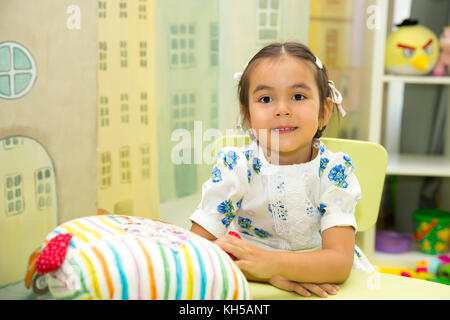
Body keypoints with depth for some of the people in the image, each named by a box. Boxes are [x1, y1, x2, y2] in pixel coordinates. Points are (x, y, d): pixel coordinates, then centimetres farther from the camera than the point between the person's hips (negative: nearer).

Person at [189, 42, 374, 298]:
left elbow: (340, 262, -21)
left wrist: (269, 263, -38)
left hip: (325, 284, 0)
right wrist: (269, 274, -26)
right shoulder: (234, 167, -10)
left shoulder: (334, 171, -11)